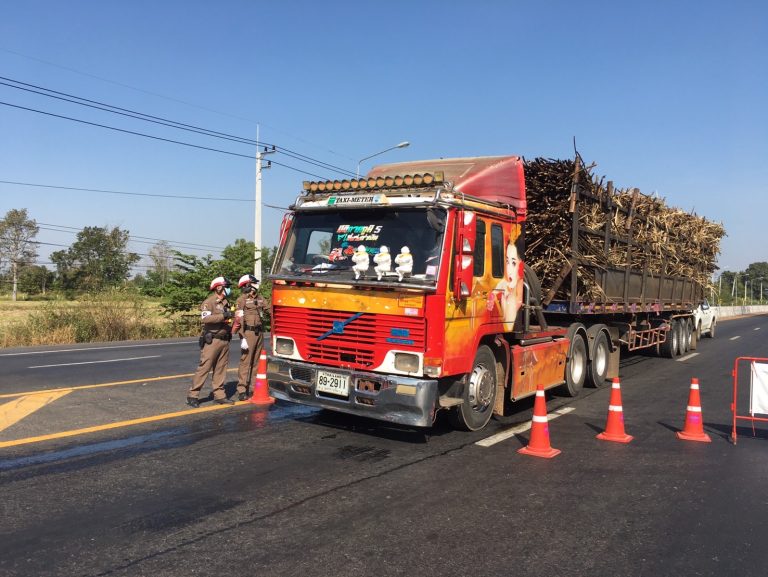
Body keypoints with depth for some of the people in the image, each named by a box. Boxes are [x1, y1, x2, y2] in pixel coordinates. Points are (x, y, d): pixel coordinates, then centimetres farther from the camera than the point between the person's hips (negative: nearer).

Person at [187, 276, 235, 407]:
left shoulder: (226, 303, 17)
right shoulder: (209, 302, -8)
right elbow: (205, 318, -24)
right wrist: (223, 315, -27)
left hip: (224, 341, 8)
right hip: (212, 340, -8)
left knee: (220, 369, 9)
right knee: (204, 368, -7)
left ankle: (219, 395, 14)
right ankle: (192, 395, -1)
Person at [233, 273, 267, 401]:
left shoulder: (260, 298, 13)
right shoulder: (242, 300, -7)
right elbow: (239, 319, -12)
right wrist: (242, 337, -17)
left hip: (259, 333, 7)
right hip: (248, 333, -7)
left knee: (257, 361, 12)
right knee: (245, 361, -6)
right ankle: (242, 390, -2)